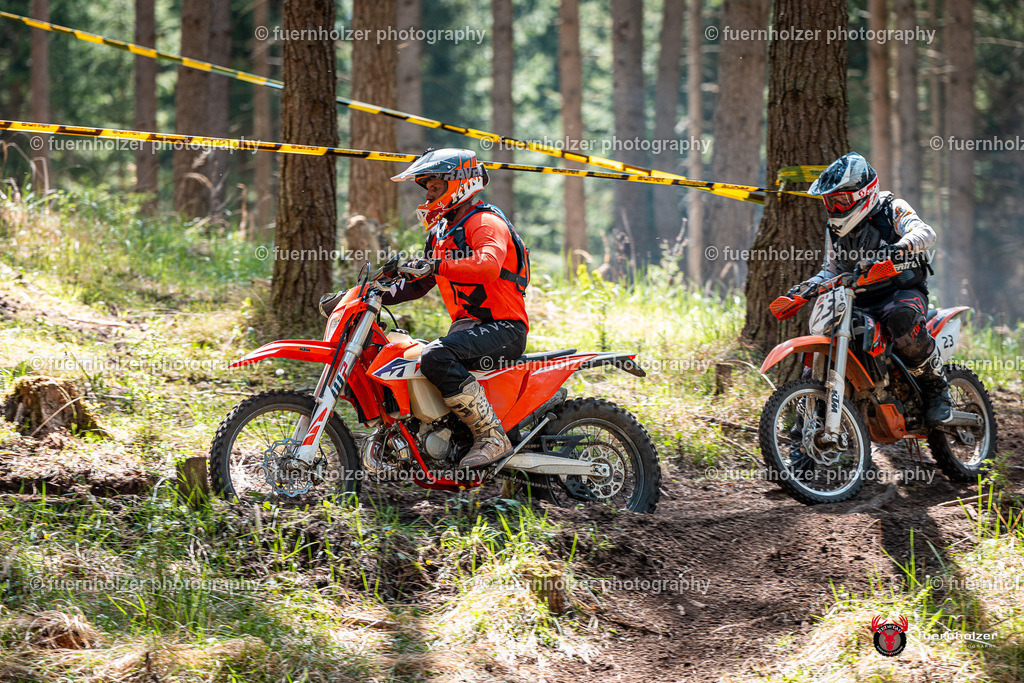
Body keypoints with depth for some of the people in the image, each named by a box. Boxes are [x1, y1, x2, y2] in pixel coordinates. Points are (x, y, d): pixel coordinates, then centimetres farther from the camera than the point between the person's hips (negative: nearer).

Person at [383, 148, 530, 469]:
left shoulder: (486, 222, -10)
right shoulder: (441, 231, 21)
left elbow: (489, 265, -31)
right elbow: (419, 283, 28)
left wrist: (437, 265, -40)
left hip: (503, 327, -10)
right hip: (465, 325, 10)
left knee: (436, 358, -35)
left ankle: (492, 437, -31)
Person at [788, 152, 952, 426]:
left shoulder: (892, 209, -5)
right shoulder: (836, 229, 14)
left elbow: (924, 232, -23)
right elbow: (832, 270, 23)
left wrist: (901, 247, -46)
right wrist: (807, 287, 3)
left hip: (903, 291, -6)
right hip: (860, 302, 6)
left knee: (903, 319, -40)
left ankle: (937, 390, -24)